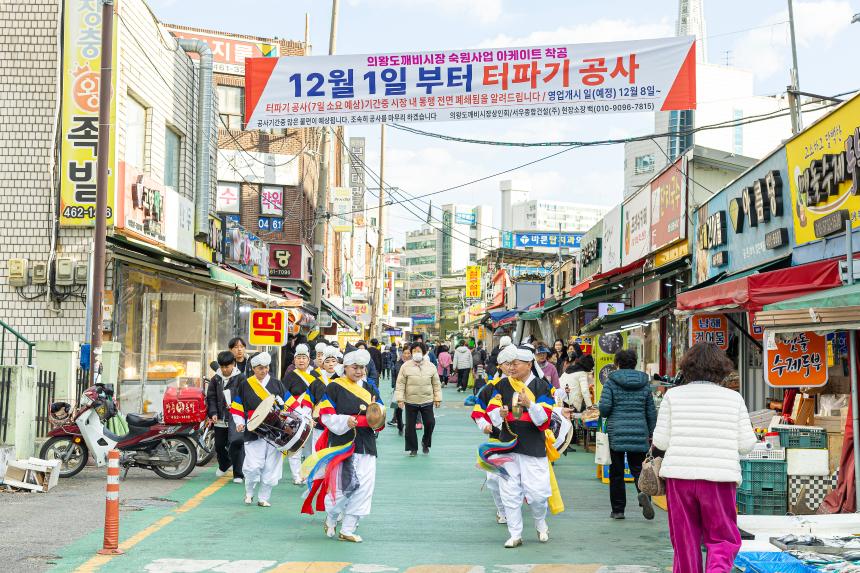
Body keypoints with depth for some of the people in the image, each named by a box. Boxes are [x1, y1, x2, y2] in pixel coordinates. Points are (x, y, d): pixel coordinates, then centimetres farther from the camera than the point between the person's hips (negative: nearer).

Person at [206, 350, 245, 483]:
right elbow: (211, 397, 7)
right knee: (219, 445, 16)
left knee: (236, 446, -6)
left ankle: (238, 474, 3)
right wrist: (213, 413, -6)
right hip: (220, 419, 4)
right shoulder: (215, 379, 7)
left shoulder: (240, 379, -4)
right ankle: (224, 465, 44)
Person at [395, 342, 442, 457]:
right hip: (410, 402, -1)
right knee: (410, 426, 4)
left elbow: (436, 384, 8)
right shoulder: (405, 366, -2)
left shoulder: (431, 366, 4)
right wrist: (400, 399, -9)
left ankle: (425, 443, 23)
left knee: (430, 423, -2)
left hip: (427, 401, 1)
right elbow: (400, 384, -3)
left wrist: (438, 398, 4)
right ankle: (413, 448, 18)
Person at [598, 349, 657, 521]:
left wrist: (606, 415, 13)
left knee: (616, 472, 6)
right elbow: (651, 411, 9)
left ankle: (618, 510, 11)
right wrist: (651, 433, 18)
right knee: (638, 468, 7)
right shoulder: (644, 383, 8)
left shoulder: (611, 382, -2)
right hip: (639, 434, 2)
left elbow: (604, 407, -10)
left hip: (616, 433, -2)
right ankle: (644, 492, -23)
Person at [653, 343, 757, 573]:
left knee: (685, 540, 12)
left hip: (680, 476, 1)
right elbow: (746, 444, 2)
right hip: (719, 477, -1)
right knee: (723, 538, 9)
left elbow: (661, 441, 0)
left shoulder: (673, 395, 2)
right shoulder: (734, 398, 3)